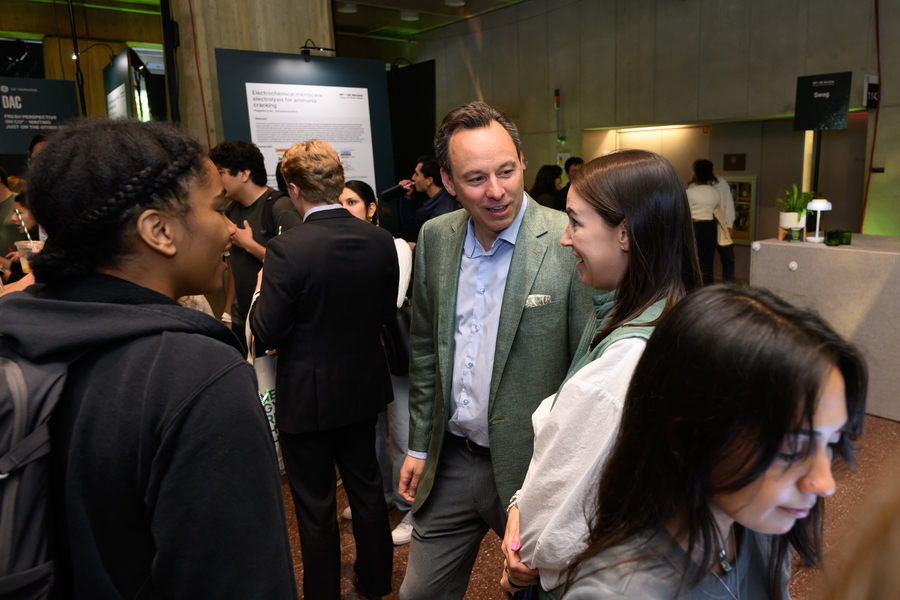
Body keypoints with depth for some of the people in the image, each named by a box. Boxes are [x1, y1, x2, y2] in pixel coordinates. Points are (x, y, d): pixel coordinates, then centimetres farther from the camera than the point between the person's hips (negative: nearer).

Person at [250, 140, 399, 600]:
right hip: (364, 387, 6)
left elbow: (266, 334, -17)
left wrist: (261, 290, 0)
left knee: (315, 506, 12)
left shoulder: (287, 251, -23)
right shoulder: (380, 242, -7)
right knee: (366, 485, 23)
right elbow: (387, 312, 3)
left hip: (307, 397, -5)